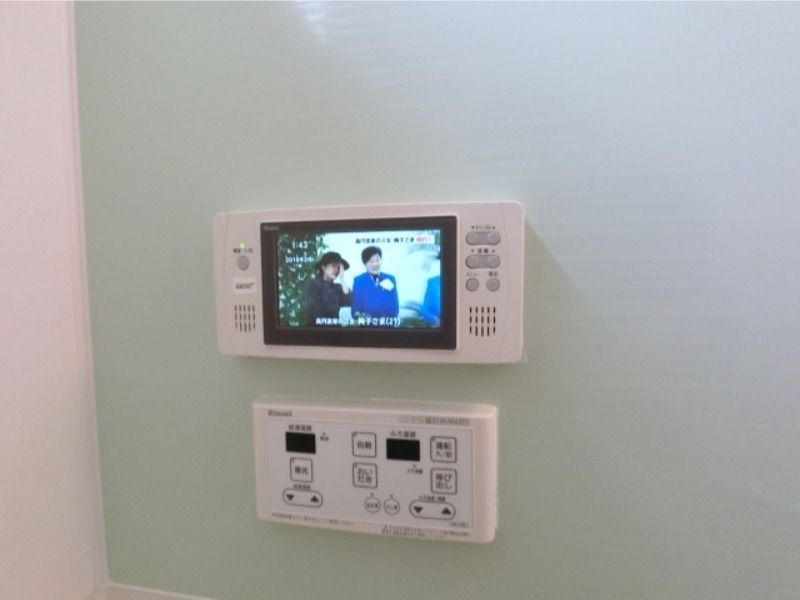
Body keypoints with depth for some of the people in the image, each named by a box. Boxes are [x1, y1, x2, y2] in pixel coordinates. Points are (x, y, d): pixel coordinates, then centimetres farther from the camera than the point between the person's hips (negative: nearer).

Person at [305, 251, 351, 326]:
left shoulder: (338, 287, 12)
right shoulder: (313, 284, -1)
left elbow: (348, 302, -5)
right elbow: (313, 311, -8)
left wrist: (342, 279, -4)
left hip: (334, 326, 4)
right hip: (316, 326, -4)